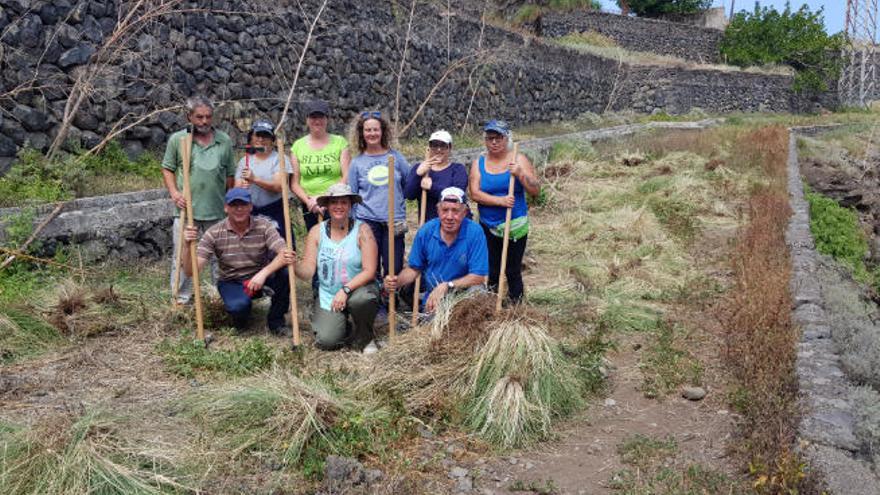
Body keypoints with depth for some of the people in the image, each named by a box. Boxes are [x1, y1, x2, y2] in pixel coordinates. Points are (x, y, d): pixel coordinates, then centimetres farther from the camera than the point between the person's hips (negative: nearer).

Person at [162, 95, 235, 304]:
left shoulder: (224, 140, 3)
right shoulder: (177, 139, 0)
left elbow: (230, 175, 9)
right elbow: (167, 169, 7)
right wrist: (174, 192, -8)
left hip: (217, 209, 1)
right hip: (186, 208, -1)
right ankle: (181, 298, 16)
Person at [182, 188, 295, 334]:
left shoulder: (263, 226, -14)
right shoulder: (214, 233, -13)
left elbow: (284, 252, -27)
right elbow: (191, 270, -16)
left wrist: (264, 273, -43)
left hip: (259, 278, 1)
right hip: (231, 282, -1)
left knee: (284, 270, -30)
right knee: (238, 306, -35)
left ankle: (275, 320, -7)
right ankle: (240, 314, 7)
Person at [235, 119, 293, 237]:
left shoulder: (279, 159, 0)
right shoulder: (244, 161, 13)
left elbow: (278, 186, -13)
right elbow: (236, 188, 8)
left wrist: (254, 179, -24)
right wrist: (242, 188, -16)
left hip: (274, 213, -3)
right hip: (250, 212, 3)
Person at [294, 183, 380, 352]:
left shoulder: (362, 230, -9)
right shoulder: (316, 232, -2)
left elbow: (369, 271, -14)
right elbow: (307, 272, -6)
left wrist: (346, 289, -25)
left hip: (358, 289, -2)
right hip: (328, 296, 2)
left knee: (361, 299, -38)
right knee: (326, 341, -18)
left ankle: (364, 338, -4)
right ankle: (342, 324, 21)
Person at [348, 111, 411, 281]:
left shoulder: (395, 156, 4)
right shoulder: (357, 162, 3)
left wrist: (397, 200, 2)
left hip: (394, 221, 1)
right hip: (367, 221, -1)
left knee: (394, 267, 4)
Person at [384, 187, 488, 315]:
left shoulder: (475, 232, -15)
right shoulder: (425, 231, -3)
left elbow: (478, 277, -17)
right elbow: (414, 268, 8)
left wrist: (446, 286, -26)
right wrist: (397, 281, -12)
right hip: (432, 299, 1)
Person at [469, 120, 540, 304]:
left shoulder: (518, 160, -2)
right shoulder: (479, 163, 2)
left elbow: (535, 190, -7)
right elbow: (475, 193, -9)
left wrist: (520, 174, -23)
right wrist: (500, 201, -21)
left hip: (515, 226, -2)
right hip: (488, 226, 2)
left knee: (513, 271, 4)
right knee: (491, 272, 8)